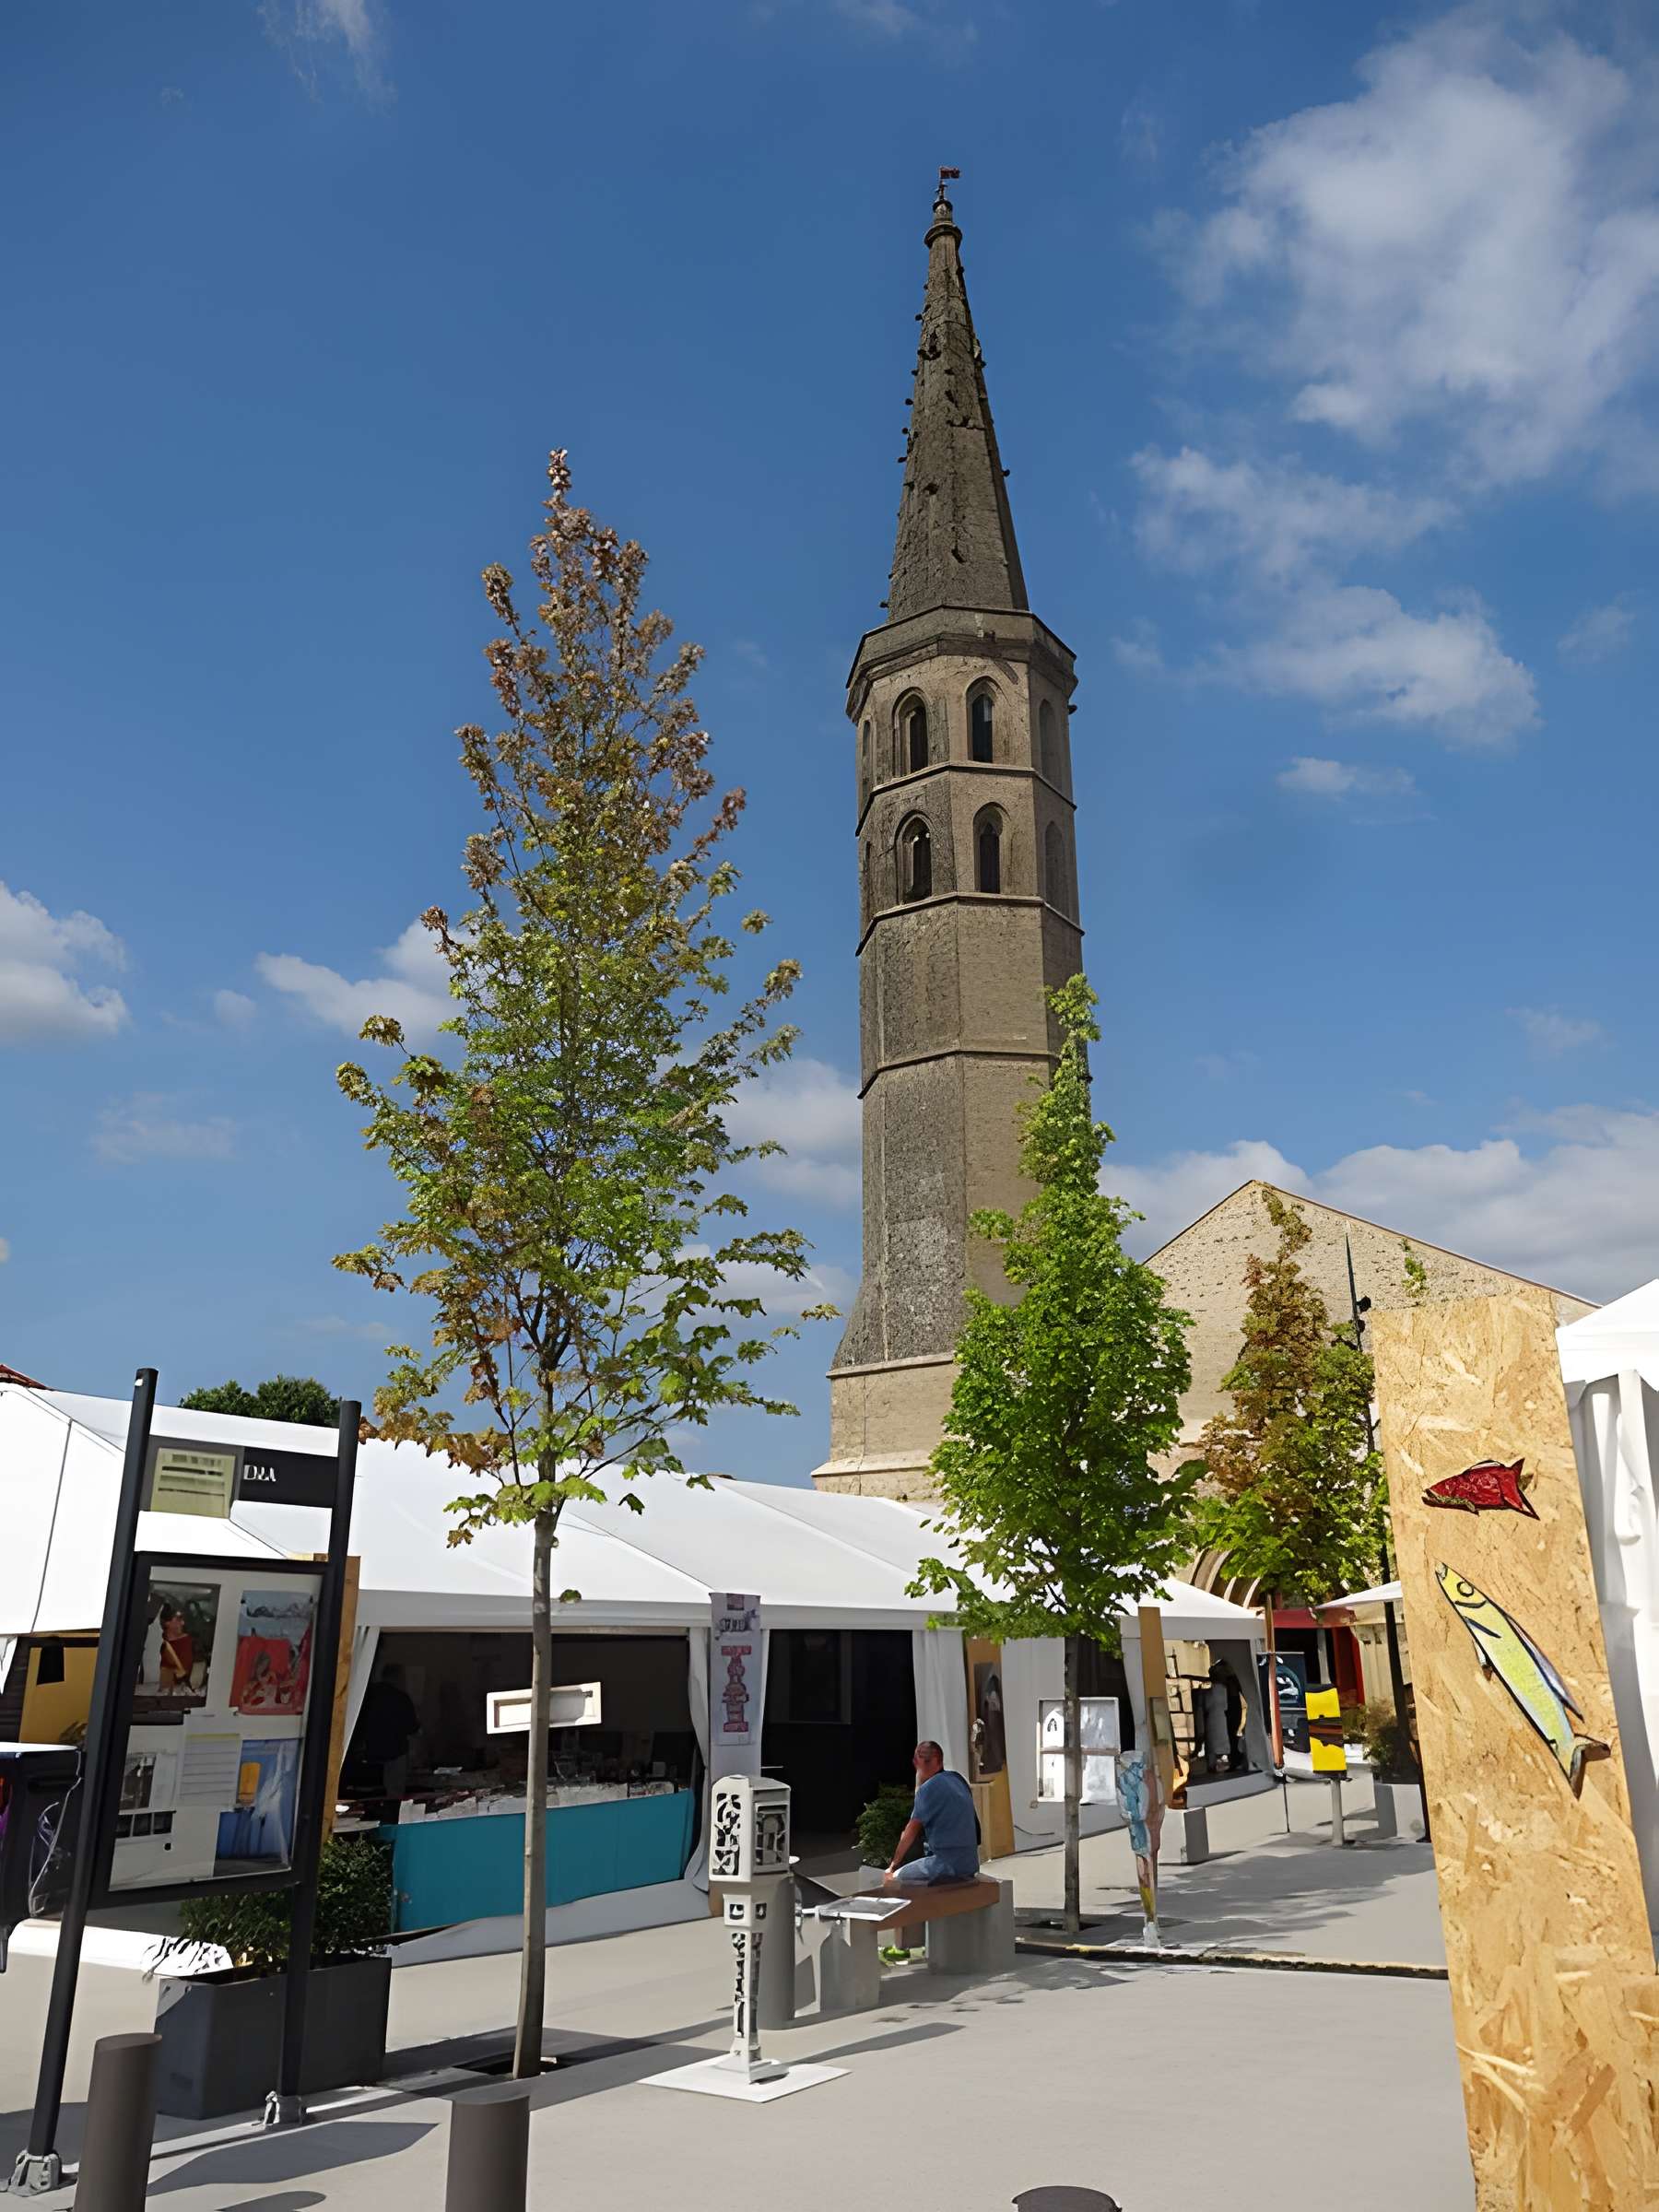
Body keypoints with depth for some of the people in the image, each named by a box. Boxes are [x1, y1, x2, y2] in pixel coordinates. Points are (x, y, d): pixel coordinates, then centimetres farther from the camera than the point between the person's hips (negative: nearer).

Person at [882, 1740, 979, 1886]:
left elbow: (912, 1830, -4)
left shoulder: (929, 1788, -10)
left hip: (947, 1863, -9)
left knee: (890, 1878, -1)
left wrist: (894, 1864, 5)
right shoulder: (957, 1780, 14)